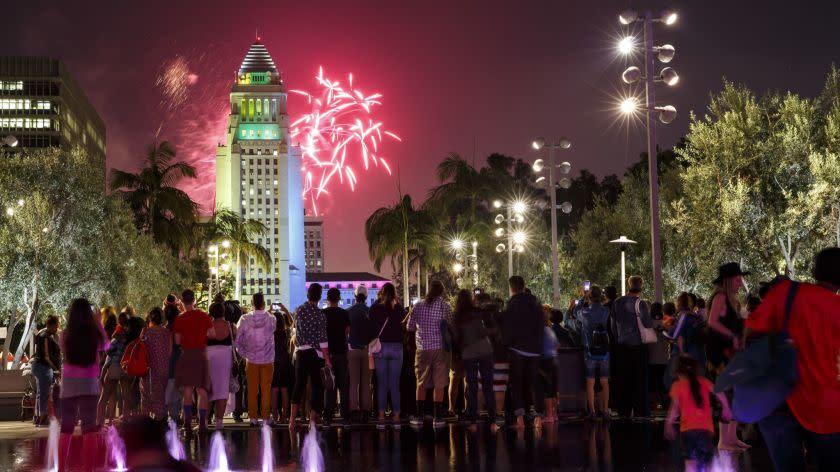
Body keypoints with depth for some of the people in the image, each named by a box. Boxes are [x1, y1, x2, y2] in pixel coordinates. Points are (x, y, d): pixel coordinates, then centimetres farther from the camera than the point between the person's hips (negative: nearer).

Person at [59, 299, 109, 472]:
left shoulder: (65, 335, -4)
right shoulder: (95, 334, -6)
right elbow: (106, 345, 15)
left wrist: (71, 324, 21)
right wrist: (98, 323, 22)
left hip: (69, 385, 2)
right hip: (89, 385, -2)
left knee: (66, 428, 10)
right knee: (89, 428, -1)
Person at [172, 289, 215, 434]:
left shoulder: (180, 319, -5)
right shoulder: (204, 316, 1)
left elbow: (177, 341, -5)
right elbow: (213, 334, 3)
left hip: (186, 354, -2)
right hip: (201, 354, 2)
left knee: (187, 391, 1)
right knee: (202, 391, 7)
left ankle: (188, 421, -7)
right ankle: (202, 422, 0)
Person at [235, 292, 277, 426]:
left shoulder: (245, 319, -7)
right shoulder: (271, 319, -10)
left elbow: (238, 341, -2)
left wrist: (244, 354, 9)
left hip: (251, 360, 1)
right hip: (267, 360, -1)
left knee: (252, 390, 8)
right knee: (266, 389, 5)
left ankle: (253, 417, 9)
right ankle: (266, 417, 6)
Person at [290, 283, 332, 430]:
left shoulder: (298, 310, 2)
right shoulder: (320, 314, -11)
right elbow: (322, 339, -12)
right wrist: (327, 360, -9)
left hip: (300, 353, 4)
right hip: (316, 353, -4)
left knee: (299, 385, 10)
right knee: (317, 386, 4)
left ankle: (292, 417, -2)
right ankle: (312, 420, 2)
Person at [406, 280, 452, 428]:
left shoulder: (418, 306, 4)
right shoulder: (443, 305, -5)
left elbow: (409, 326, 10)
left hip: (422, 348, 3)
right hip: (439, 348, -3)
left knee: (421, 384, 12)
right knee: (439, 385, 2)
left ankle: (419, 416, 13)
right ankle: (437, 418, 1)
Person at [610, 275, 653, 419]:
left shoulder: (617, 303, 5)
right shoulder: (639, 303, -13)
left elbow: (613, 324, 11)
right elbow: (648, 323, -18)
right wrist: (648, 313, 2)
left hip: (621, 345, 5)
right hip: (637, 345, -5)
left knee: (623, 379, 10)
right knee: (639, 379, 1)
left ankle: (623, 410, 13)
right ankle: (640, 411, -1)